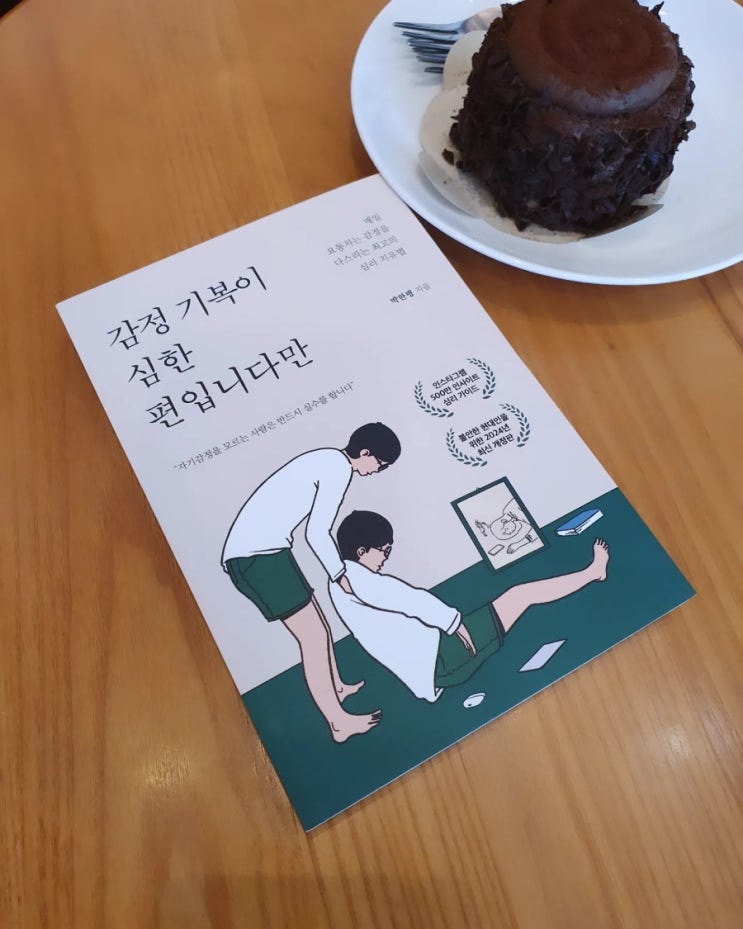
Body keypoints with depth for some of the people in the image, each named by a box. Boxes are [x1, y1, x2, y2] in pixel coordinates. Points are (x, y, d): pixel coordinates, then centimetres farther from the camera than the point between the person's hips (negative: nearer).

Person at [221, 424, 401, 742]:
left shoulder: (329, 460, 20)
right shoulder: (339, 466, -10)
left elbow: (317, 528, 26)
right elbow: (316, 533, -13)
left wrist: (340, 572, 31)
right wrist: (341, 576, 1)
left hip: (249, 551, 10)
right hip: (259, 554, -10)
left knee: (316, 625, 21)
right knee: (313, 636, -1)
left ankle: (337, 688, 40)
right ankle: (338, 722, 11)